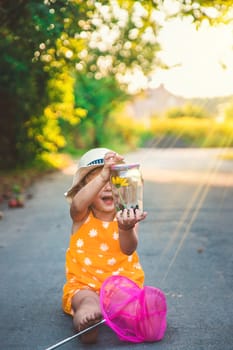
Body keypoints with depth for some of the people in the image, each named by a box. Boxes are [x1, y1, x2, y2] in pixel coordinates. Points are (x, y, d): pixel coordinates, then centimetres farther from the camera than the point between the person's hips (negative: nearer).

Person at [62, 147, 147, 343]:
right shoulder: (82, 216, -3)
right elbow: (78, 204, -31)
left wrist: (126, 229, -47)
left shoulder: (126, 217, -3)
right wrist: (102, 177, -48)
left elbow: (128, 249, -22)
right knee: (87, 300, -35)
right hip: (85, 284, -3)